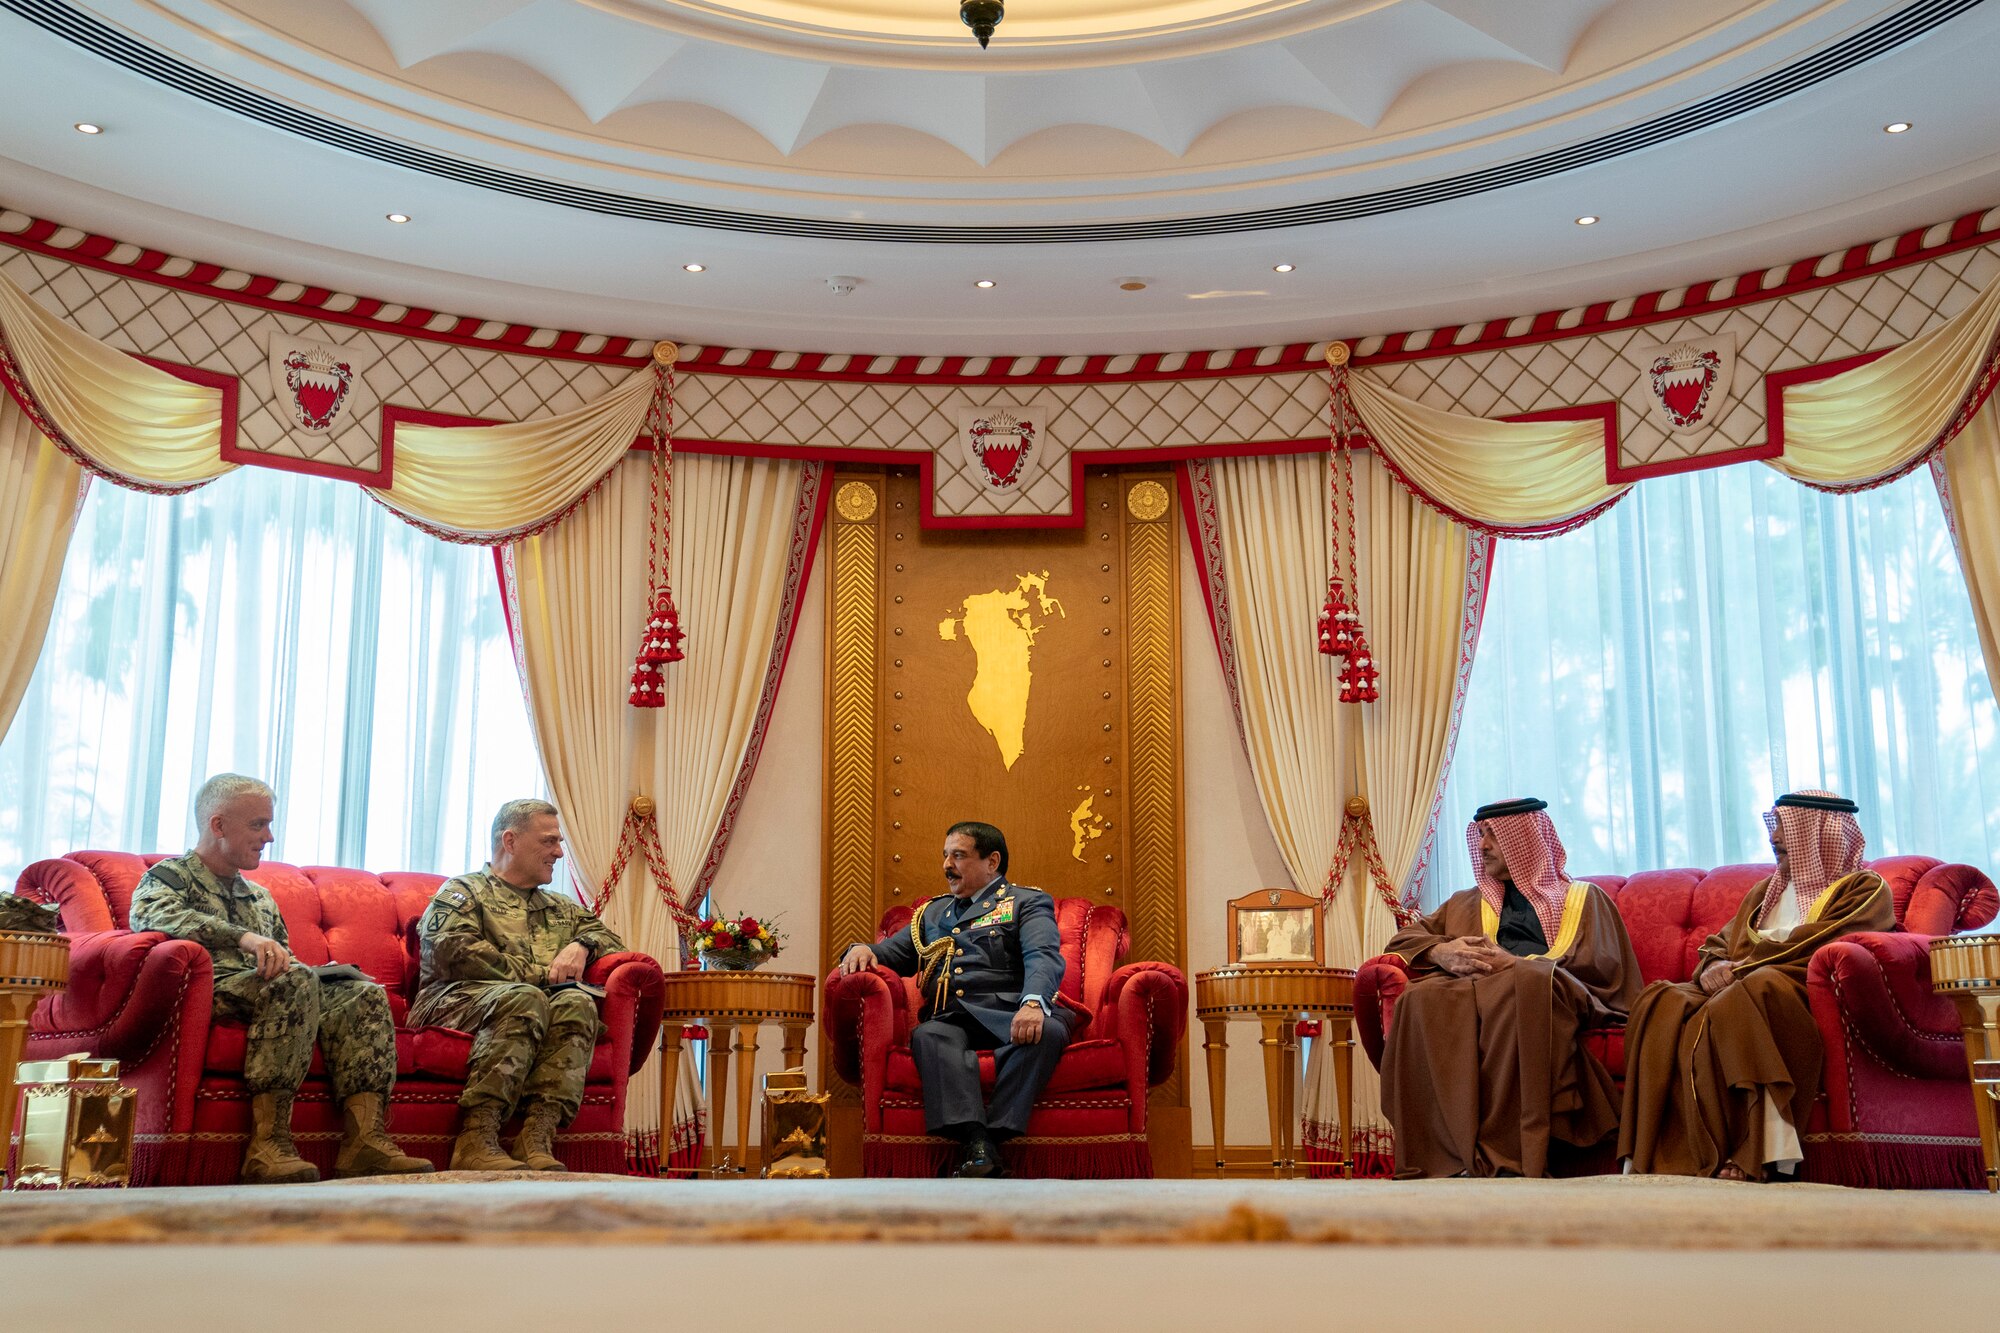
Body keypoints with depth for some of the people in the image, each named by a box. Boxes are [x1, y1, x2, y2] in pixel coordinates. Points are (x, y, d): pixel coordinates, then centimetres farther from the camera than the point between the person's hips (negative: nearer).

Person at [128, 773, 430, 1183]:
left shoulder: (260, 898, 32)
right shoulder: (169, 877, 9)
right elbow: (150, 914, -16)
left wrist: (323, 973, 7)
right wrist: (242, 937, -30)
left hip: (273, 995, 7)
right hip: (211, 993, -7)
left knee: (363, 995, -16)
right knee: (295, 981, -35)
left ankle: (363, 1140, -30)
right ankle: (268, 1143, -41)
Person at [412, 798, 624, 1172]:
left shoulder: (561, 909, 34)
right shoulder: (463, 892, 15)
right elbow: (452, 950, -4)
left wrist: (581, 945, 5)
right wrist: (540, 975, -6)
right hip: (458, 1000, -4)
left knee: (577, 1002, -30)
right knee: (524, 998, -37)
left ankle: (536, 1140, -44)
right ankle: (476, 1139, -44)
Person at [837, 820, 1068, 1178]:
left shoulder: (1027, 903, 14)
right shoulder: (932, 912, 32)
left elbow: (1044, 957, -4)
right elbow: (891, 953, 34)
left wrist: (1033, 1002, -27)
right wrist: (863, 950, 8)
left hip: (1006, 1015, -3)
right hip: (950, 1020, 3)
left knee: (1047, 1032, -36)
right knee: (928, 1036, -33)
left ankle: (995, 1134, -40)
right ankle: (978, 1147, -47)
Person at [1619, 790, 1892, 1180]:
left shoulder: (1864, 888, 10)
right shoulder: (1766, 891, 31)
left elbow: (1817, 946, -7)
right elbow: (1719, 943, 23)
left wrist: (1743, 967, -11)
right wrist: (1713, 968, -1)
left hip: (1803, 994, -6)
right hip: (1734, 987, 6)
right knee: (1661, 1004, -25)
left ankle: (1750, 1156, -40)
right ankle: (1664, 1153, -36)